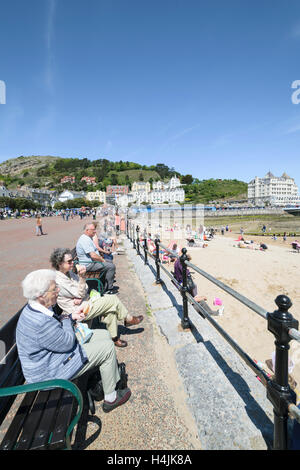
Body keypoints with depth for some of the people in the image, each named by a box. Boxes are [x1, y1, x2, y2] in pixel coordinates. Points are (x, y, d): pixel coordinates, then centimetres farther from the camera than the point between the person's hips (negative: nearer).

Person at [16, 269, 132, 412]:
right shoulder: (41, 323, -36)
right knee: (107, 347, -10)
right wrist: (66, 320, -8)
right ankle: (110, 398, 9)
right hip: (49, 372, -9)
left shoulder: (34, 308, -4)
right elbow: (68, 343, -23)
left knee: (104, 335, 7)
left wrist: (71, 316, -3)